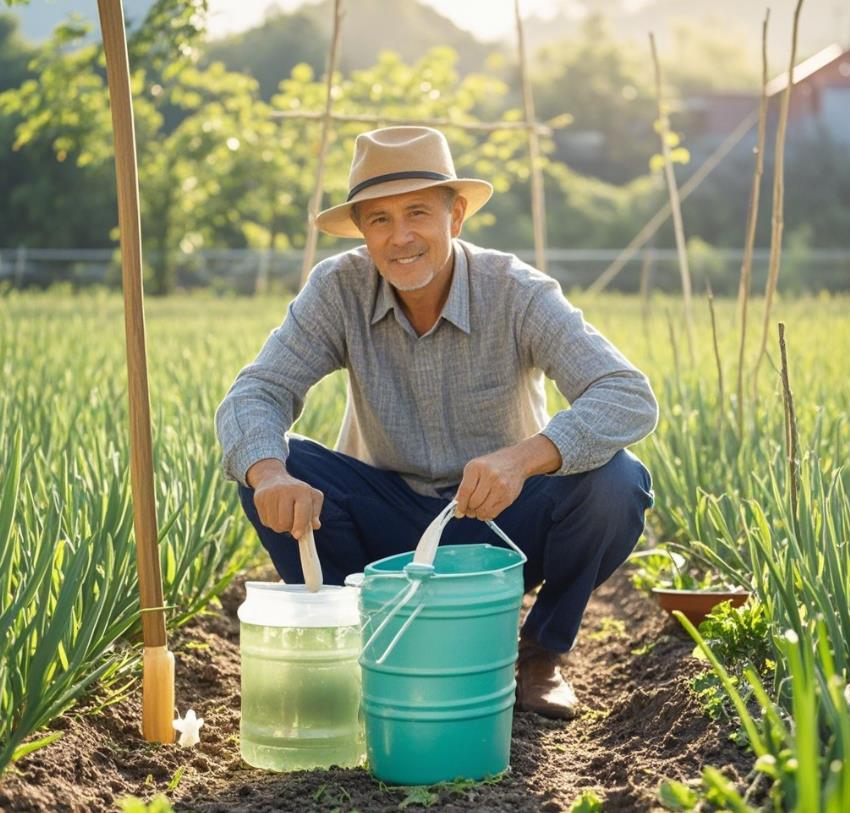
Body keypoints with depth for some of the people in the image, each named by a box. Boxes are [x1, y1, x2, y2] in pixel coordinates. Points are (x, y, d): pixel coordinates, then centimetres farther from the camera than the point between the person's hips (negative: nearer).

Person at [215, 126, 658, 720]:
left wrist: (524, 456, -49)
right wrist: (270, 475, -44)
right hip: (390, 528, 1)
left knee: (616, 482, -29)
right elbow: (255, 395, -20)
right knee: (271, 465, -24)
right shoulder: (339, 289, -14)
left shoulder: (518, 294, -20)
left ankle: (543, 653, -2)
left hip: (501, 522, -1)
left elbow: (631, 399, -31)